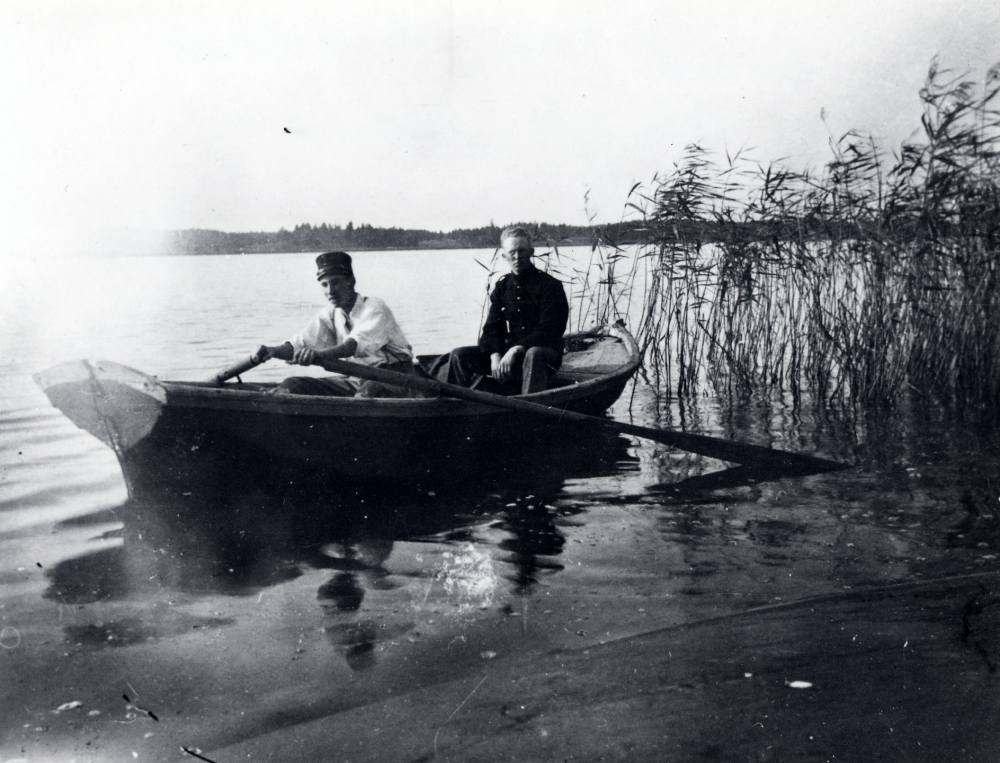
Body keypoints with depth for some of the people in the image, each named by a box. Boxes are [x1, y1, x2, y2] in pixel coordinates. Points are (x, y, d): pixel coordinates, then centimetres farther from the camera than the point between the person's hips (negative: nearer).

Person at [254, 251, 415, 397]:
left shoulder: (375, 308, -13)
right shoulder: (329, 315, 8)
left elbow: (356, 344, -32)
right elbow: (299, 344, -3)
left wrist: (321, 355, -50)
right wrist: (274, 351, -25)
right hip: (356, 380, 7)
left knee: (370, 390, -42)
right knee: (292, 385, -6)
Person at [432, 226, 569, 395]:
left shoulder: (550, 285, -5)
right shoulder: (502, 286, 11)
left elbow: (548, 332, -14)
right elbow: (491, 328, 6)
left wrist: (516, 350, -26)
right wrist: (495, 355, -15)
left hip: (545, 351, -5)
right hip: (507, 351, 5)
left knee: (534, 355, -41)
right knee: (459, 355, -10)